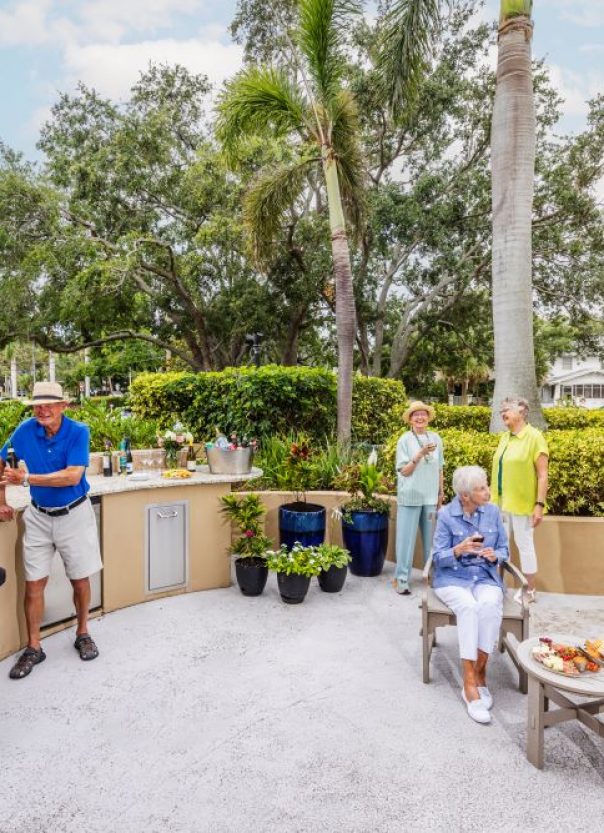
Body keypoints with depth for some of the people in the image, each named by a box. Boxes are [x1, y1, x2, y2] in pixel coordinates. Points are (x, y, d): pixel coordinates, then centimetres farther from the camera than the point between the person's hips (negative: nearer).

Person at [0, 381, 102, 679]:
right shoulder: (25, 431, -9)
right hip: (38, 515, 2)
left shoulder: (78, 432, -17)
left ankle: (82, 634, 29)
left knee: (80, 579, 8)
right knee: (34, 583, 5)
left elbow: (73, 476, -26)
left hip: (74, 513, -2)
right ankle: (34, 647, 20)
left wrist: (26, 479, -29)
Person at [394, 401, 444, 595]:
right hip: (410, 496, -3)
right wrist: (420, 454, -20)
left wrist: (441, 493, 13)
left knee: (431, 538, 11)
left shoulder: (436, 438, 5)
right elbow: (403, 471, -9)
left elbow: (439, 469, 12)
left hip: (430, 496, 4)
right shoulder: (405, 440, -6)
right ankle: (401, 578, 7)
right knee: (406, 538, 1)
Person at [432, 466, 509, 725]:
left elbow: (504, 550, 9)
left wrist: (494, 555, -15)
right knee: (469, 607, -34)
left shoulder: (493, 511, 2)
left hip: (486, 577, 2)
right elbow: (438, 558, -8)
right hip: (452, 578, -2)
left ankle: (478, 672, -17)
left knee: (490, 606, -32)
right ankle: (471, 682, -27)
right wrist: (459, 550, -28)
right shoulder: (446, 514, -8)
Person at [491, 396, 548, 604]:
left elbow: (543, 475, -13)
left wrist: (539, 505, -16)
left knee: (524, 545, 5)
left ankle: (530, 591, 20)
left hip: (522, 504, -6)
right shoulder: (504, 437, 8)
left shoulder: (534, 437, -10)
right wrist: (493, 497, 12)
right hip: (501, 502, 6)